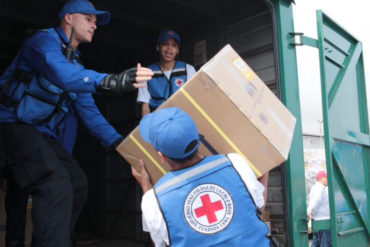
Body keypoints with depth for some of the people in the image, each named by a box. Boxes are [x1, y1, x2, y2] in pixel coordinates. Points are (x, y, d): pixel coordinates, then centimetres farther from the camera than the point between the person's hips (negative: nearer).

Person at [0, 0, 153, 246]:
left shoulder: (76, 64, 18)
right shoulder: (44, 40, -9)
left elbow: (88, 110, 16)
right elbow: (59, 72, -34)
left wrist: (118, 142, 4)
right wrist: (108, 81, -50)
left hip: (44, 133, 9)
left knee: (77, 184, 7)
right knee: (57, 186, -26)